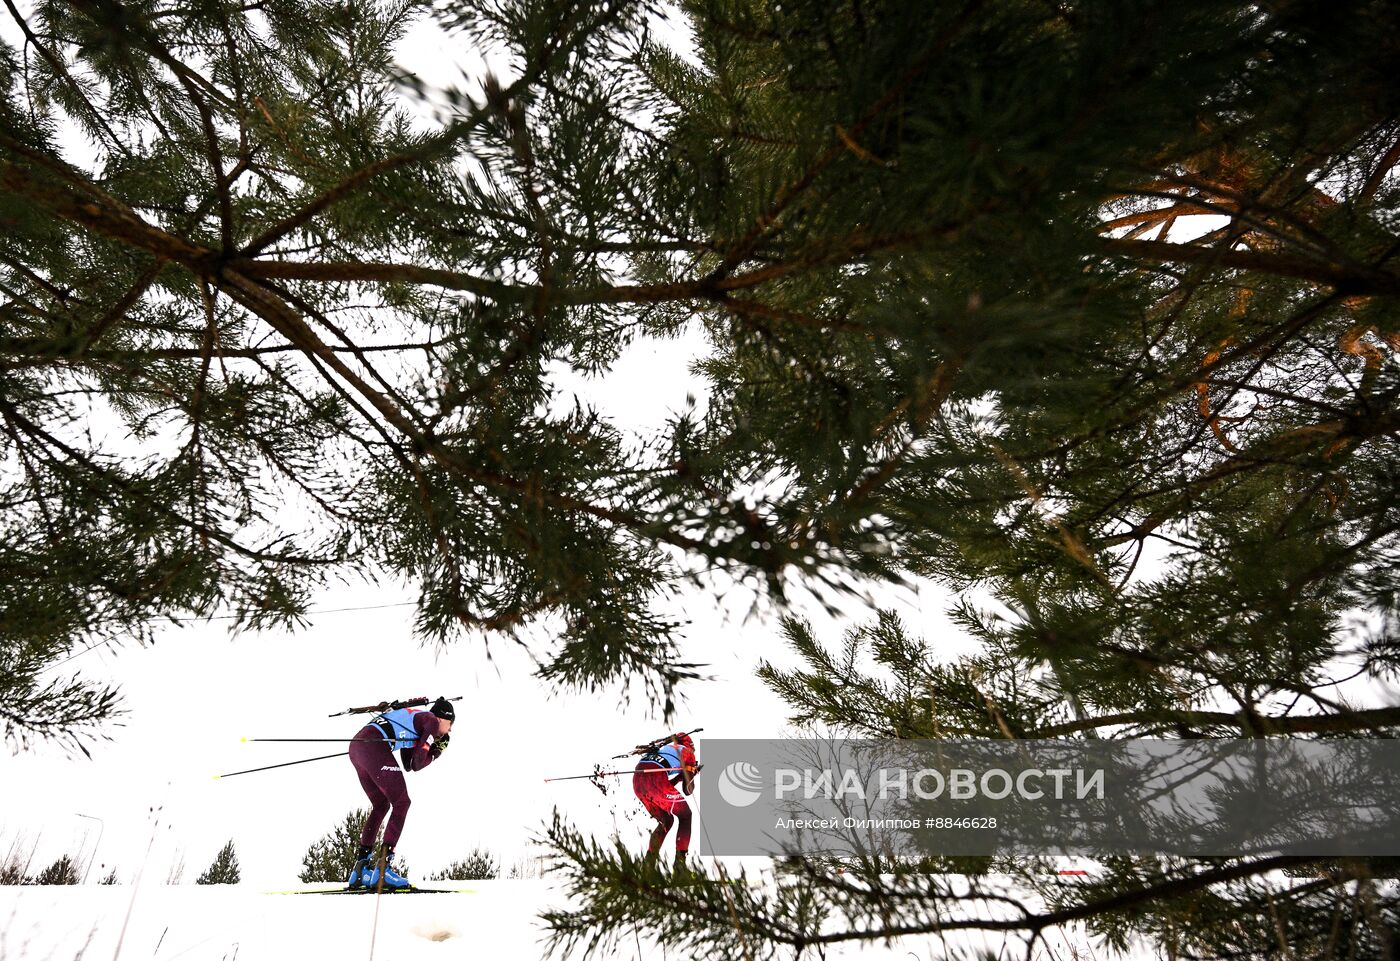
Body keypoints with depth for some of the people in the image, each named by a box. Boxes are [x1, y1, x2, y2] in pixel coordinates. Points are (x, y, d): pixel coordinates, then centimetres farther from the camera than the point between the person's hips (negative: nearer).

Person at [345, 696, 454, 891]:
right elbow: (417, 763, -2)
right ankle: (383, 868, -7)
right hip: (373, 746, -10)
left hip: (356, 746, 10)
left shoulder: (413, 719, 30)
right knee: (401, 803, -1)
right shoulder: (432, 721, 4)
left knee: (381, 805, 20)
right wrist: (435, 753, 17)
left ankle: (360, 868, 18)